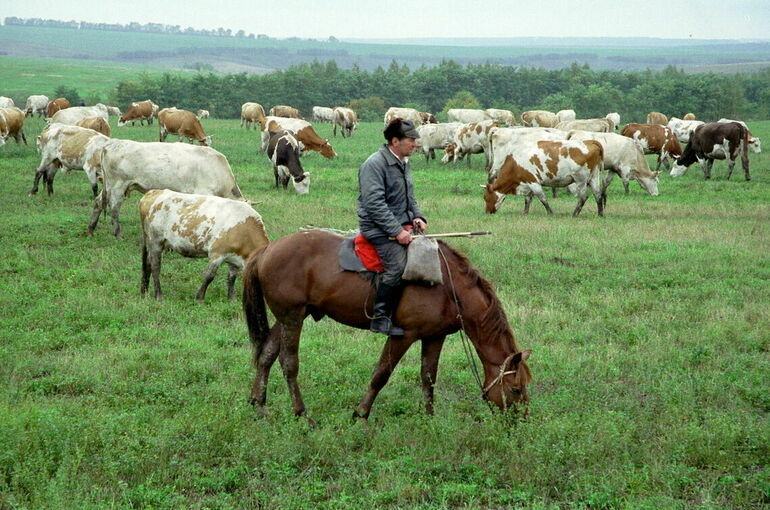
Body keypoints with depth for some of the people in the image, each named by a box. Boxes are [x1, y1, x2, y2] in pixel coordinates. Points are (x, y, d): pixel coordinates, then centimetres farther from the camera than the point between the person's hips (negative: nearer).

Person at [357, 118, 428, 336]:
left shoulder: (404, 164, 16)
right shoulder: (374, 164, -13)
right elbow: (375, 203, -20)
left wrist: (417, 217, 6)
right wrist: (397, 231, -23)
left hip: (402, 226, 9)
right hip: (379, 228, -9)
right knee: (398, 265, -28)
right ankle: (380, 318, -21)